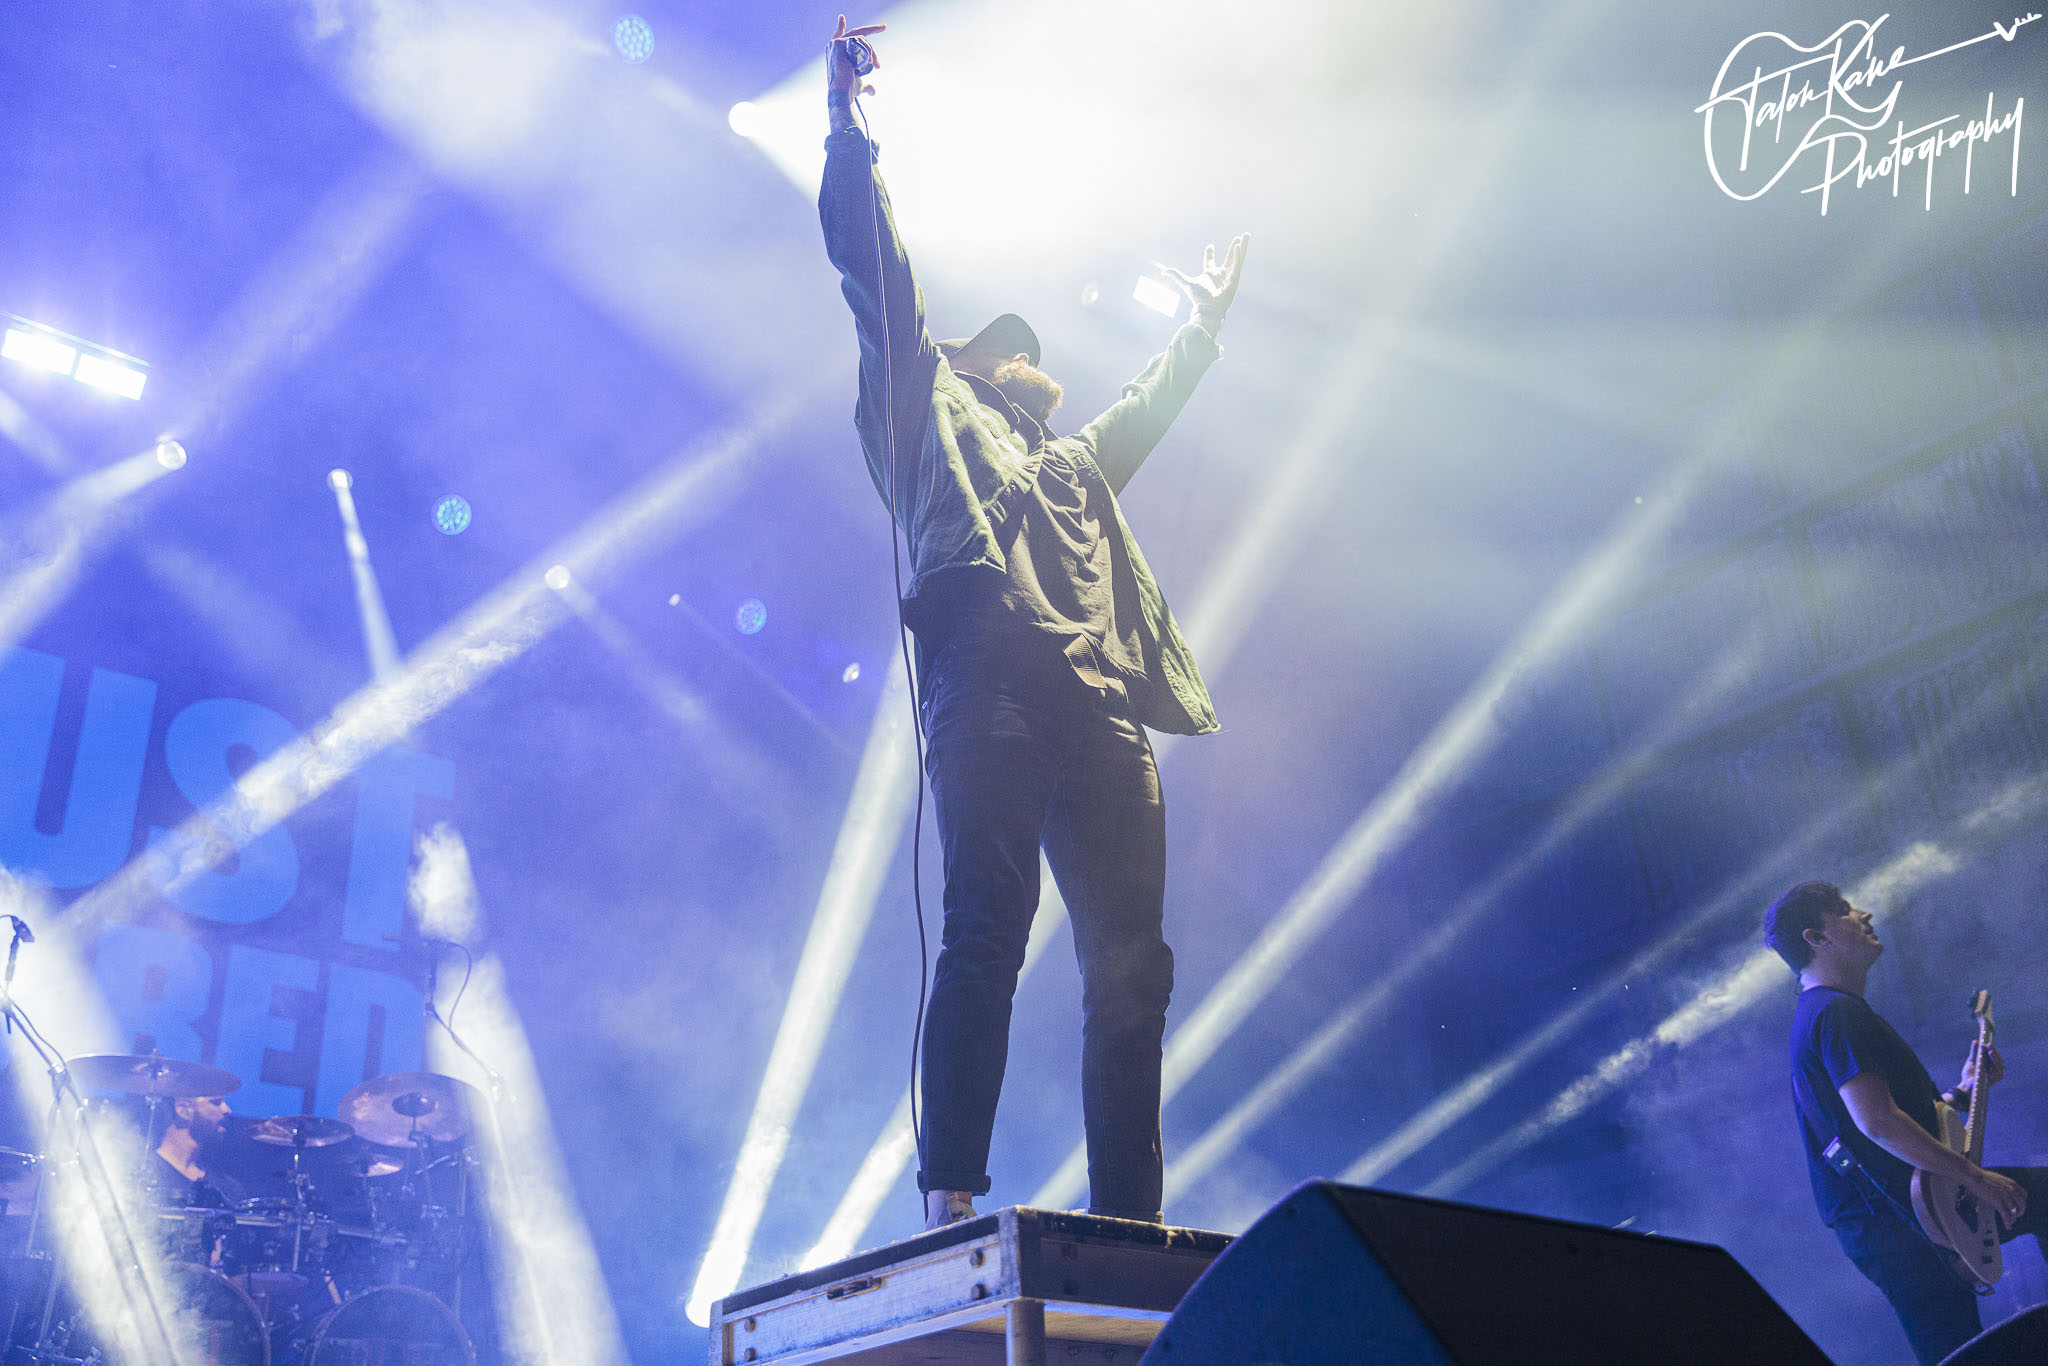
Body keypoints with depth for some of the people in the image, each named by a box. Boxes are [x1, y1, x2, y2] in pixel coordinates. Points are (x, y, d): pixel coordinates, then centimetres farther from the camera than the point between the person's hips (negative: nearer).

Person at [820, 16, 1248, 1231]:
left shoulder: (1079, 466, 40)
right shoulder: (935, 412, 24)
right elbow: (879, 278, 18)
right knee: (987, 933, -18)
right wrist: (851, 130, 16)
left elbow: (1152, 403, 57)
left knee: (1132, 964, -5)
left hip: (1101, 710, 6)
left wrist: (1205, 323, 64)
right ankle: (952, 1201, -20)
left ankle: (1128, 1223, -5)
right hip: (991, 683, -6)